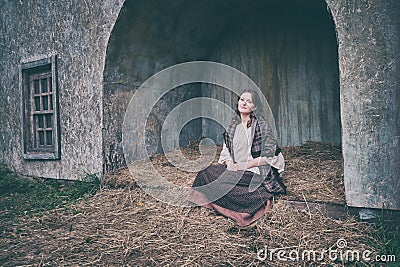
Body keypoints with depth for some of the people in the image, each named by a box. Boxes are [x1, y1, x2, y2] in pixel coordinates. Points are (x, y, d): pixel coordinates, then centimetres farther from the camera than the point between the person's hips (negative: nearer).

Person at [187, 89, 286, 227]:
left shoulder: (262, 126, -5)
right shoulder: (232, 127, 12)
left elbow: (268, 156, -11)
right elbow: (226, 152, 15)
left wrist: (243, 165, -15)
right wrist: (229, 163, -8)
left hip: (256, 174, -6)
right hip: (235, 171, 6)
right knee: (205, 173, -14)